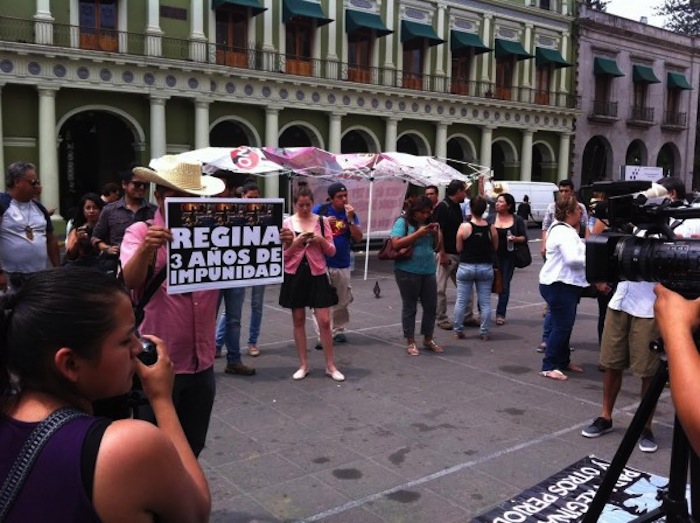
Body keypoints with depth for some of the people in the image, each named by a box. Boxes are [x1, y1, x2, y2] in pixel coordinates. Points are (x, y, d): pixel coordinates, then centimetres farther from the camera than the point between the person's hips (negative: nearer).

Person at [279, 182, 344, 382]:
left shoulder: (322, 221, 1)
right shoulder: (287, 223, -1)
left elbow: (331, 251, 3)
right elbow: (282, 254, -1)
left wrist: (322, 240, -16)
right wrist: (297, 242, -16)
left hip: (317, 274, 0)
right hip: (294, 275, 0)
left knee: (324, 321, -1)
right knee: (298, 321, 8)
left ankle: (330, 366, 11)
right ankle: (303, 365, 19)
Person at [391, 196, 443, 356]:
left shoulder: (427, 223, 12)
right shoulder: (403, 222, -6)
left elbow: (435, 246, 17)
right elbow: (396, 243, -18)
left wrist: (436, 233, -4)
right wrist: (419, 233, -19)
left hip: (428, 271, 6)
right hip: (408, 271, -6)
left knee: (431, 306, 10)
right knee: (410, 307, 4)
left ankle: (428, 339, 25)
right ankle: (410, 342, 13)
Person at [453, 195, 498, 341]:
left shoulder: (464, 227, -11)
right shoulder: (491, 228, -5)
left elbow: (459, 249, -5)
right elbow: (495, 248, 4)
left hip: (466, 267, -1)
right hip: (486, 267, 1)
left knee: (461, 301, 9)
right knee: (485, 302, 9)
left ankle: (458, 331, 14)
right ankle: (484, 333, 12)